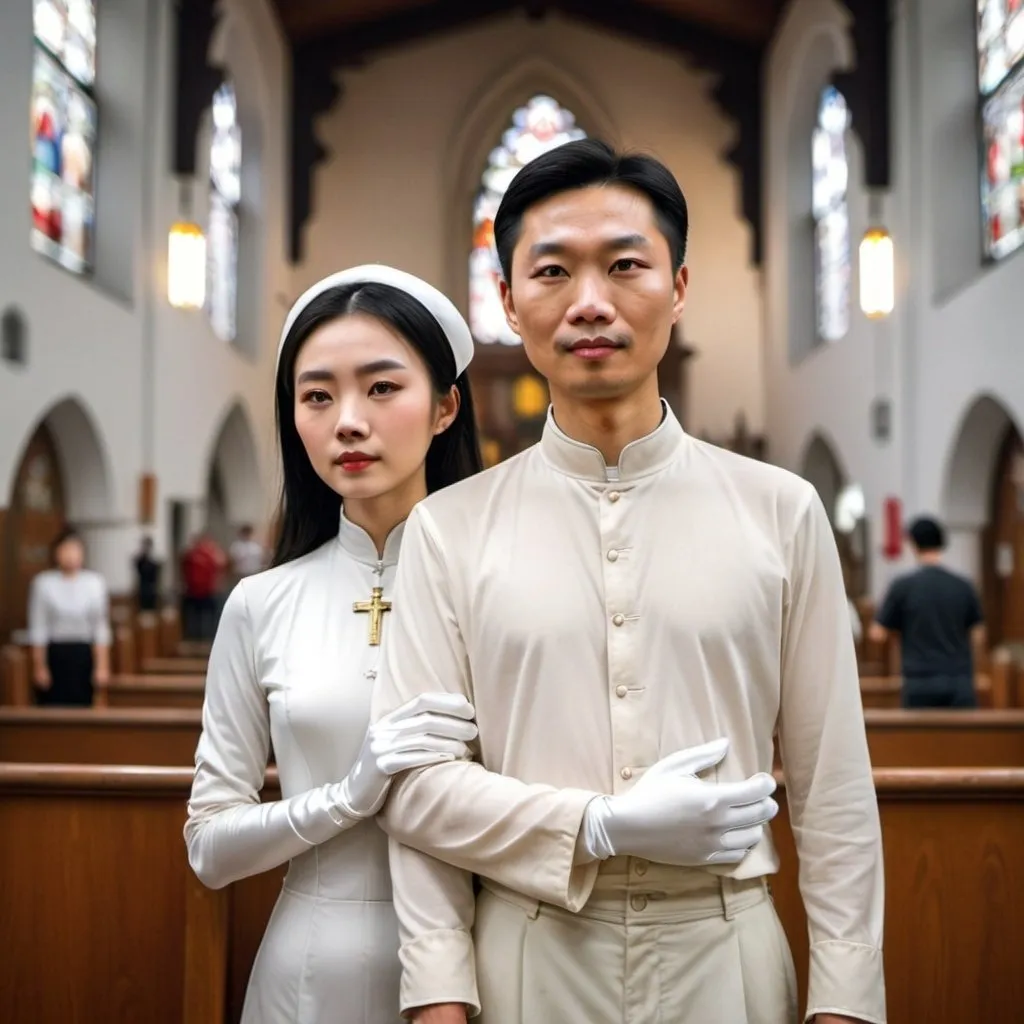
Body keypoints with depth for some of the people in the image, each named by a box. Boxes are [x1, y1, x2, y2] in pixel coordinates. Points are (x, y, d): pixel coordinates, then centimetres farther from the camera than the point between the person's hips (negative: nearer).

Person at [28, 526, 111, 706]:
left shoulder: (96, 582, -1)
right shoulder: (43, 583, -3)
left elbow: (101, 627, 1)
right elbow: (38, 629, -1)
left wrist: (102, 666, -2)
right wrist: (39, 666, -4)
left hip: (84, 655, 1)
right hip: (54, 655, -1)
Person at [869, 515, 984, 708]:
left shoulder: (903, 586, -6)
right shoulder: (963, 586, 1)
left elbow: (878, 634, -2)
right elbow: (978, 636, 7)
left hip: (920, 682, -1)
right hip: (959, 680, 2)